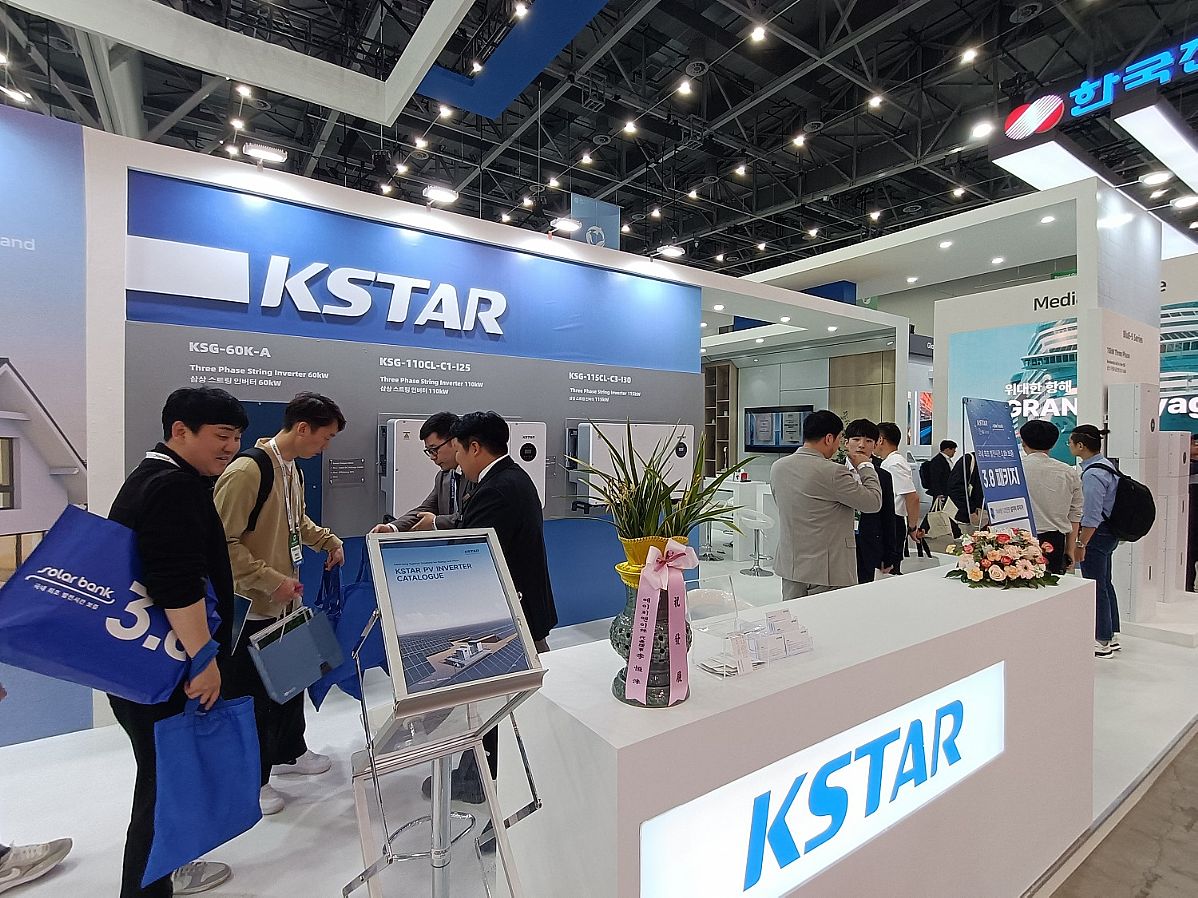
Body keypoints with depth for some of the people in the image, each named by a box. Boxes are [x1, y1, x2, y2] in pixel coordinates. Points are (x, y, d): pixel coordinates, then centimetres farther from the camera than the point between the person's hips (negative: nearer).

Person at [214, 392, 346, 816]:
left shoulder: (292, 469, 7)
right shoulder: (247, 470, -23)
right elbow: (224, 543, -24)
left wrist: (328, 541, 9)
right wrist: (272, 582, -24)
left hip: (286, 601, 9)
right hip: (253, 606, -9)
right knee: (254, 691, 8)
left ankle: (289, 752, 41)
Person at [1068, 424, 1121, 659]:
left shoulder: (1092, 474, -22)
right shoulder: (1105, 465, 8)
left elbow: (1092, 516, -23)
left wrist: (1080, 544, -18)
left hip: (1096, 535, -10)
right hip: (1109, 534, 10)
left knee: (1096, 587, 1)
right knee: (1105, 583, 19)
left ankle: (1102, 642, 13)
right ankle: (1112, 635, 31)